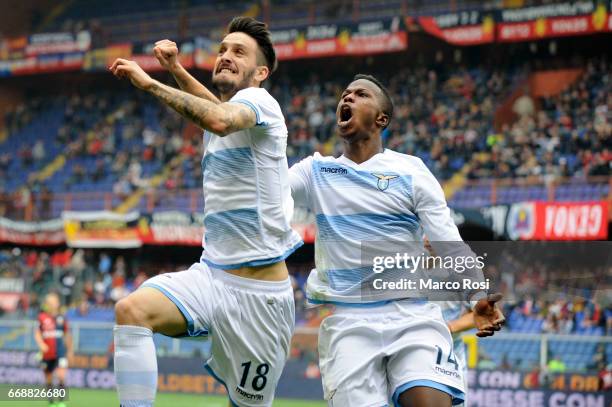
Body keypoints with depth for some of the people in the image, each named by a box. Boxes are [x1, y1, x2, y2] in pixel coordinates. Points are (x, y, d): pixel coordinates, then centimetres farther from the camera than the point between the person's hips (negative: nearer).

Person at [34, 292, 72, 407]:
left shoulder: (62, 318, 4)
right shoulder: (42, 317, -2)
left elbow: (67, 335, 15)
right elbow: (37, 333, -5)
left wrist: (70, 350, 20)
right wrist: (41, 344, -24)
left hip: (60, 352, 0)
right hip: (47, 353, 0)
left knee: (61, 376, -17)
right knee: (48, 379, 9)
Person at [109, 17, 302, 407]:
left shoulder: (259, 101, -9)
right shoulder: (226, 110, 15)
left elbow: (220, 119, -33)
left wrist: (150, 82, -26)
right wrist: (176, 69, 39)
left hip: (259, 291, -7)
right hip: (211, 273, 7)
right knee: (132, 309, -21)